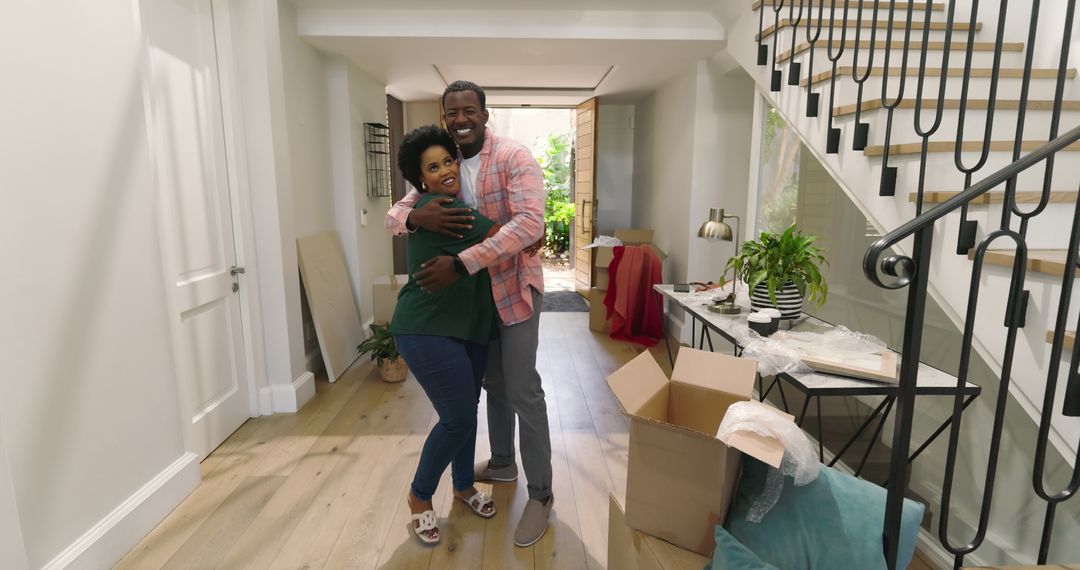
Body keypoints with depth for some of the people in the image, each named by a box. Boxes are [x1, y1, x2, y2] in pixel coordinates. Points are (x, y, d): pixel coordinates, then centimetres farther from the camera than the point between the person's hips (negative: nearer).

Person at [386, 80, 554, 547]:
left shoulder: (514, 157, -16)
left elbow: (529, 223, -30)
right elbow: (394, 215, 0)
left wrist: (460, 263, -37)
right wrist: (416, 216, -27)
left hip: (515, 288, -6)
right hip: (475, 292, 6)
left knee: (522, 391, -5)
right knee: (492, 383, 19)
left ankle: (541, 494, 11)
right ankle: (502, 462, 40)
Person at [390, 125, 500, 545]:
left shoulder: (457, 207, 13)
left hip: (468, 327, 9)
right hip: (427, 331, -9)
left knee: (466, 411, 15)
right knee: (458, 418, -7)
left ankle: (464, 486, 37)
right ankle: (419, 496, 18)